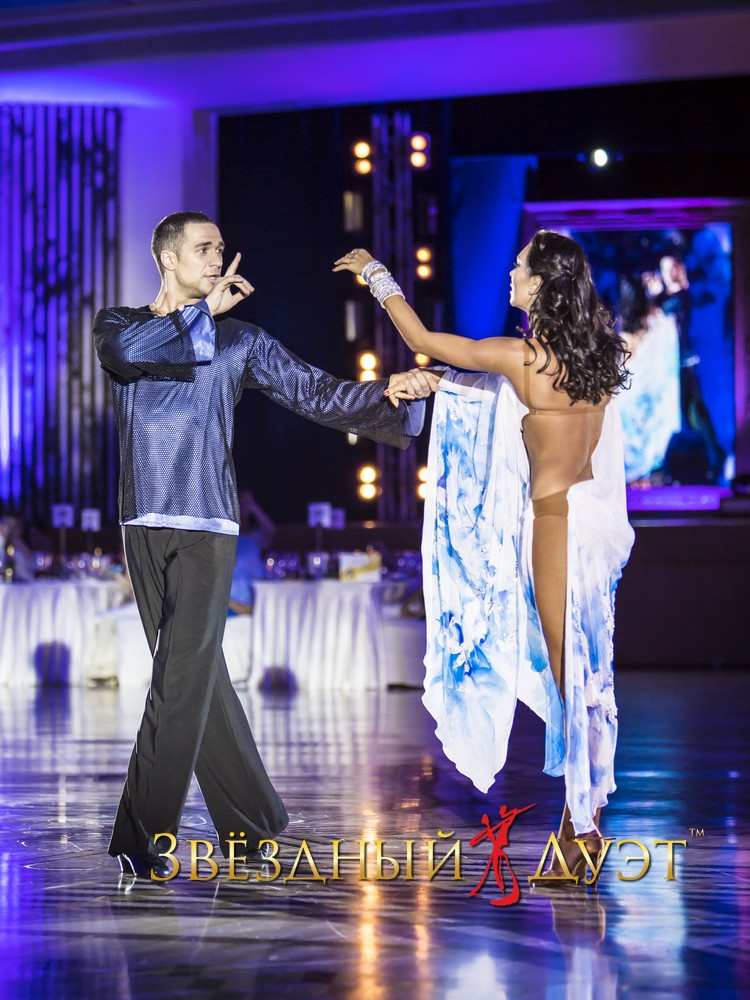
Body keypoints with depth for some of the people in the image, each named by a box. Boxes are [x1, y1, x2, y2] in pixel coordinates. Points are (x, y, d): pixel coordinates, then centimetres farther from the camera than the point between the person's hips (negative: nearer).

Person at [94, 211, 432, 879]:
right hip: (146, 523, 2)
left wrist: (386, 395, -8)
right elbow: (125, 351, -14)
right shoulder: (119, 324, 11)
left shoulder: (239, 339, 11)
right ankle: (248, 821, 17)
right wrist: (202, 313, -9)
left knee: (184, 677, -12)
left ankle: (143, 837, -12)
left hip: (208, 525, -1)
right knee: (194, 677, 5)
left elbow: (316, 393, 7)